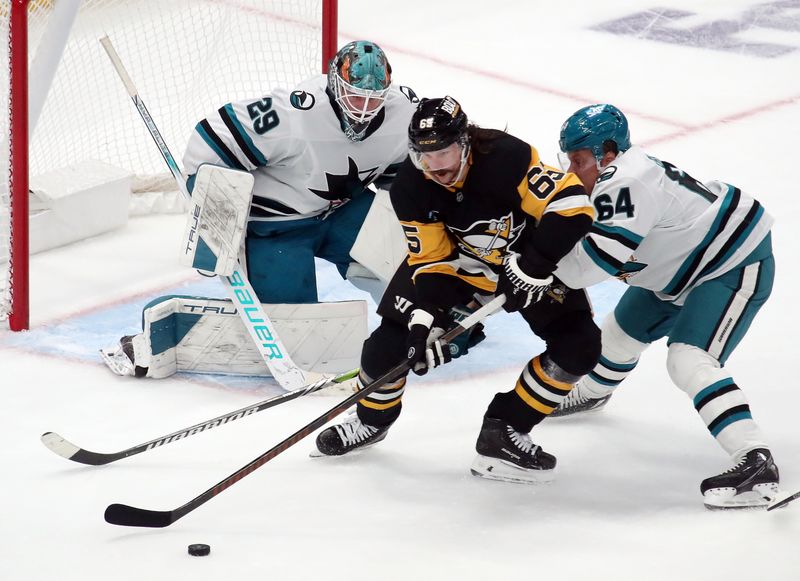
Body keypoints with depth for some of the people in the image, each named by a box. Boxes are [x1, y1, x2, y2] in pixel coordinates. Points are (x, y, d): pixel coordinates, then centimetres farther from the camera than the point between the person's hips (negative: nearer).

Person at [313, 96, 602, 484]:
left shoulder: (507, 158, -37)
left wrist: (534, 266, -42)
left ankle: (506, 429, -1)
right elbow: (432, 260, -17)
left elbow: (571, 204, -39)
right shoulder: (410, 189, -23)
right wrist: (426, 319, -31)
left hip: (530, 256, -2)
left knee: (578, 346, -15)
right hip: (457, 259, 2)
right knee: (399, 326, -10)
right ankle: (372, 418, 19)